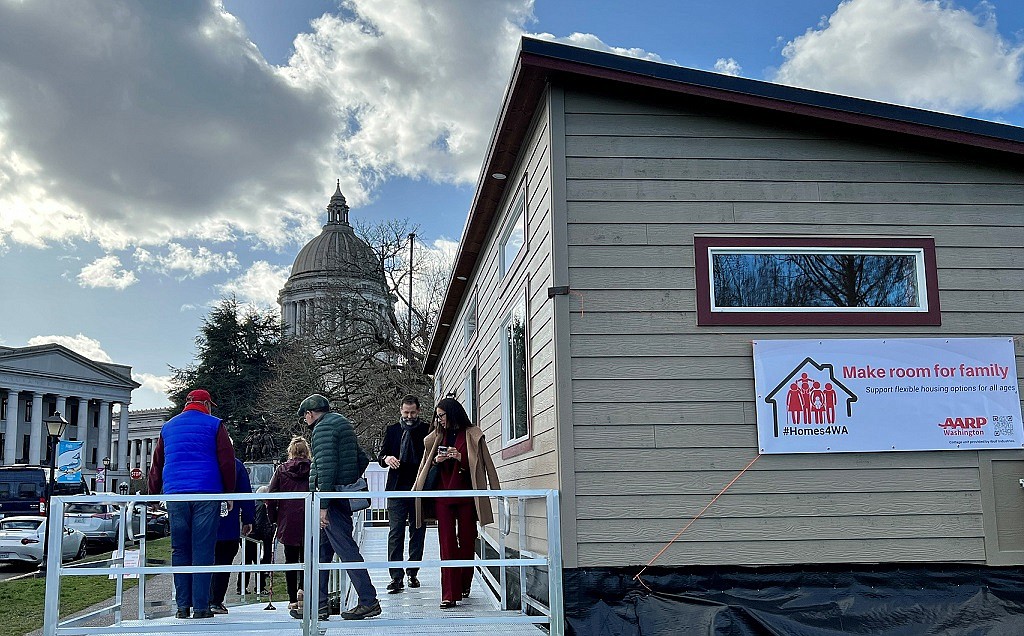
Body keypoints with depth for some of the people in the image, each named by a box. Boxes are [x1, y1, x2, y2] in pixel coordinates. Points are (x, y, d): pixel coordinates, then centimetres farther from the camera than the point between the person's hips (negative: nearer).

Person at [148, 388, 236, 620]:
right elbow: (227, 461, 0)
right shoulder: (214, 425, 5)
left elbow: (156, 465, 20)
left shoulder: (168, 427, 18)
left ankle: (183, 606, 8)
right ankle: (200, 606, -4)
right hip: (206, 494, -3)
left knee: (179, 551, 9)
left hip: (175, 494, 4)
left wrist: (153, 495, 25)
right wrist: (229, 493, 6)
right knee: (203, 550, -2)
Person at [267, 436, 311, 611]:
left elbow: (270, 496, 0)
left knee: (290, 560, 8)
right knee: (306, 557, 12)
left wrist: (273, 518, 10)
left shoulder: (281, 470, 3)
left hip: (287, 522, 0)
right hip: (308, 522, 0)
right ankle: (302, 588, -11)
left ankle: (293, 600, 10)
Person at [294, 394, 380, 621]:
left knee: (346, 549, -7)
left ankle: (369, 602, -4)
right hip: (344, 496, 10)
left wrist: (323, 506, -20)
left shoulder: (323, 428, -10)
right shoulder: (343, 424, 21)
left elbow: (326, 468, -20)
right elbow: (363, 459, 24)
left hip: (332, 497, -10)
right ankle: (318, 605, 17)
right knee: (320, 551, 14)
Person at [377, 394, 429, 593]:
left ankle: (412, 573, 17)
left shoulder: (427, 430, 5)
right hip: (397, 489, 0)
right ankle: (396, 577, -5)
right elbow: (380, 454, 9)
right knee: (395, 533, -5)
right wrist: (386, 458, -15)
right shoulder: (392, 430, 11)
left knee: (418, 532, 6)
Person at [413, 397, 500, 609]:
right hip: (443, 495, 2)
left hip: (466, 495, -2)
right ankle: (449, 594, -6)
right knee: (447, 544, -5)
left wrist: (460, 458, -14)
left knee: (467, 540, 4)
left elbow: (478, 464, 2)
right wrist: (437, 460, -1)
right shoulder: (437, 436, 14)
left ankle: (464, 585, 24)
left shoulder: (472, 435, 3)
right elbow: (426, 465, 20)